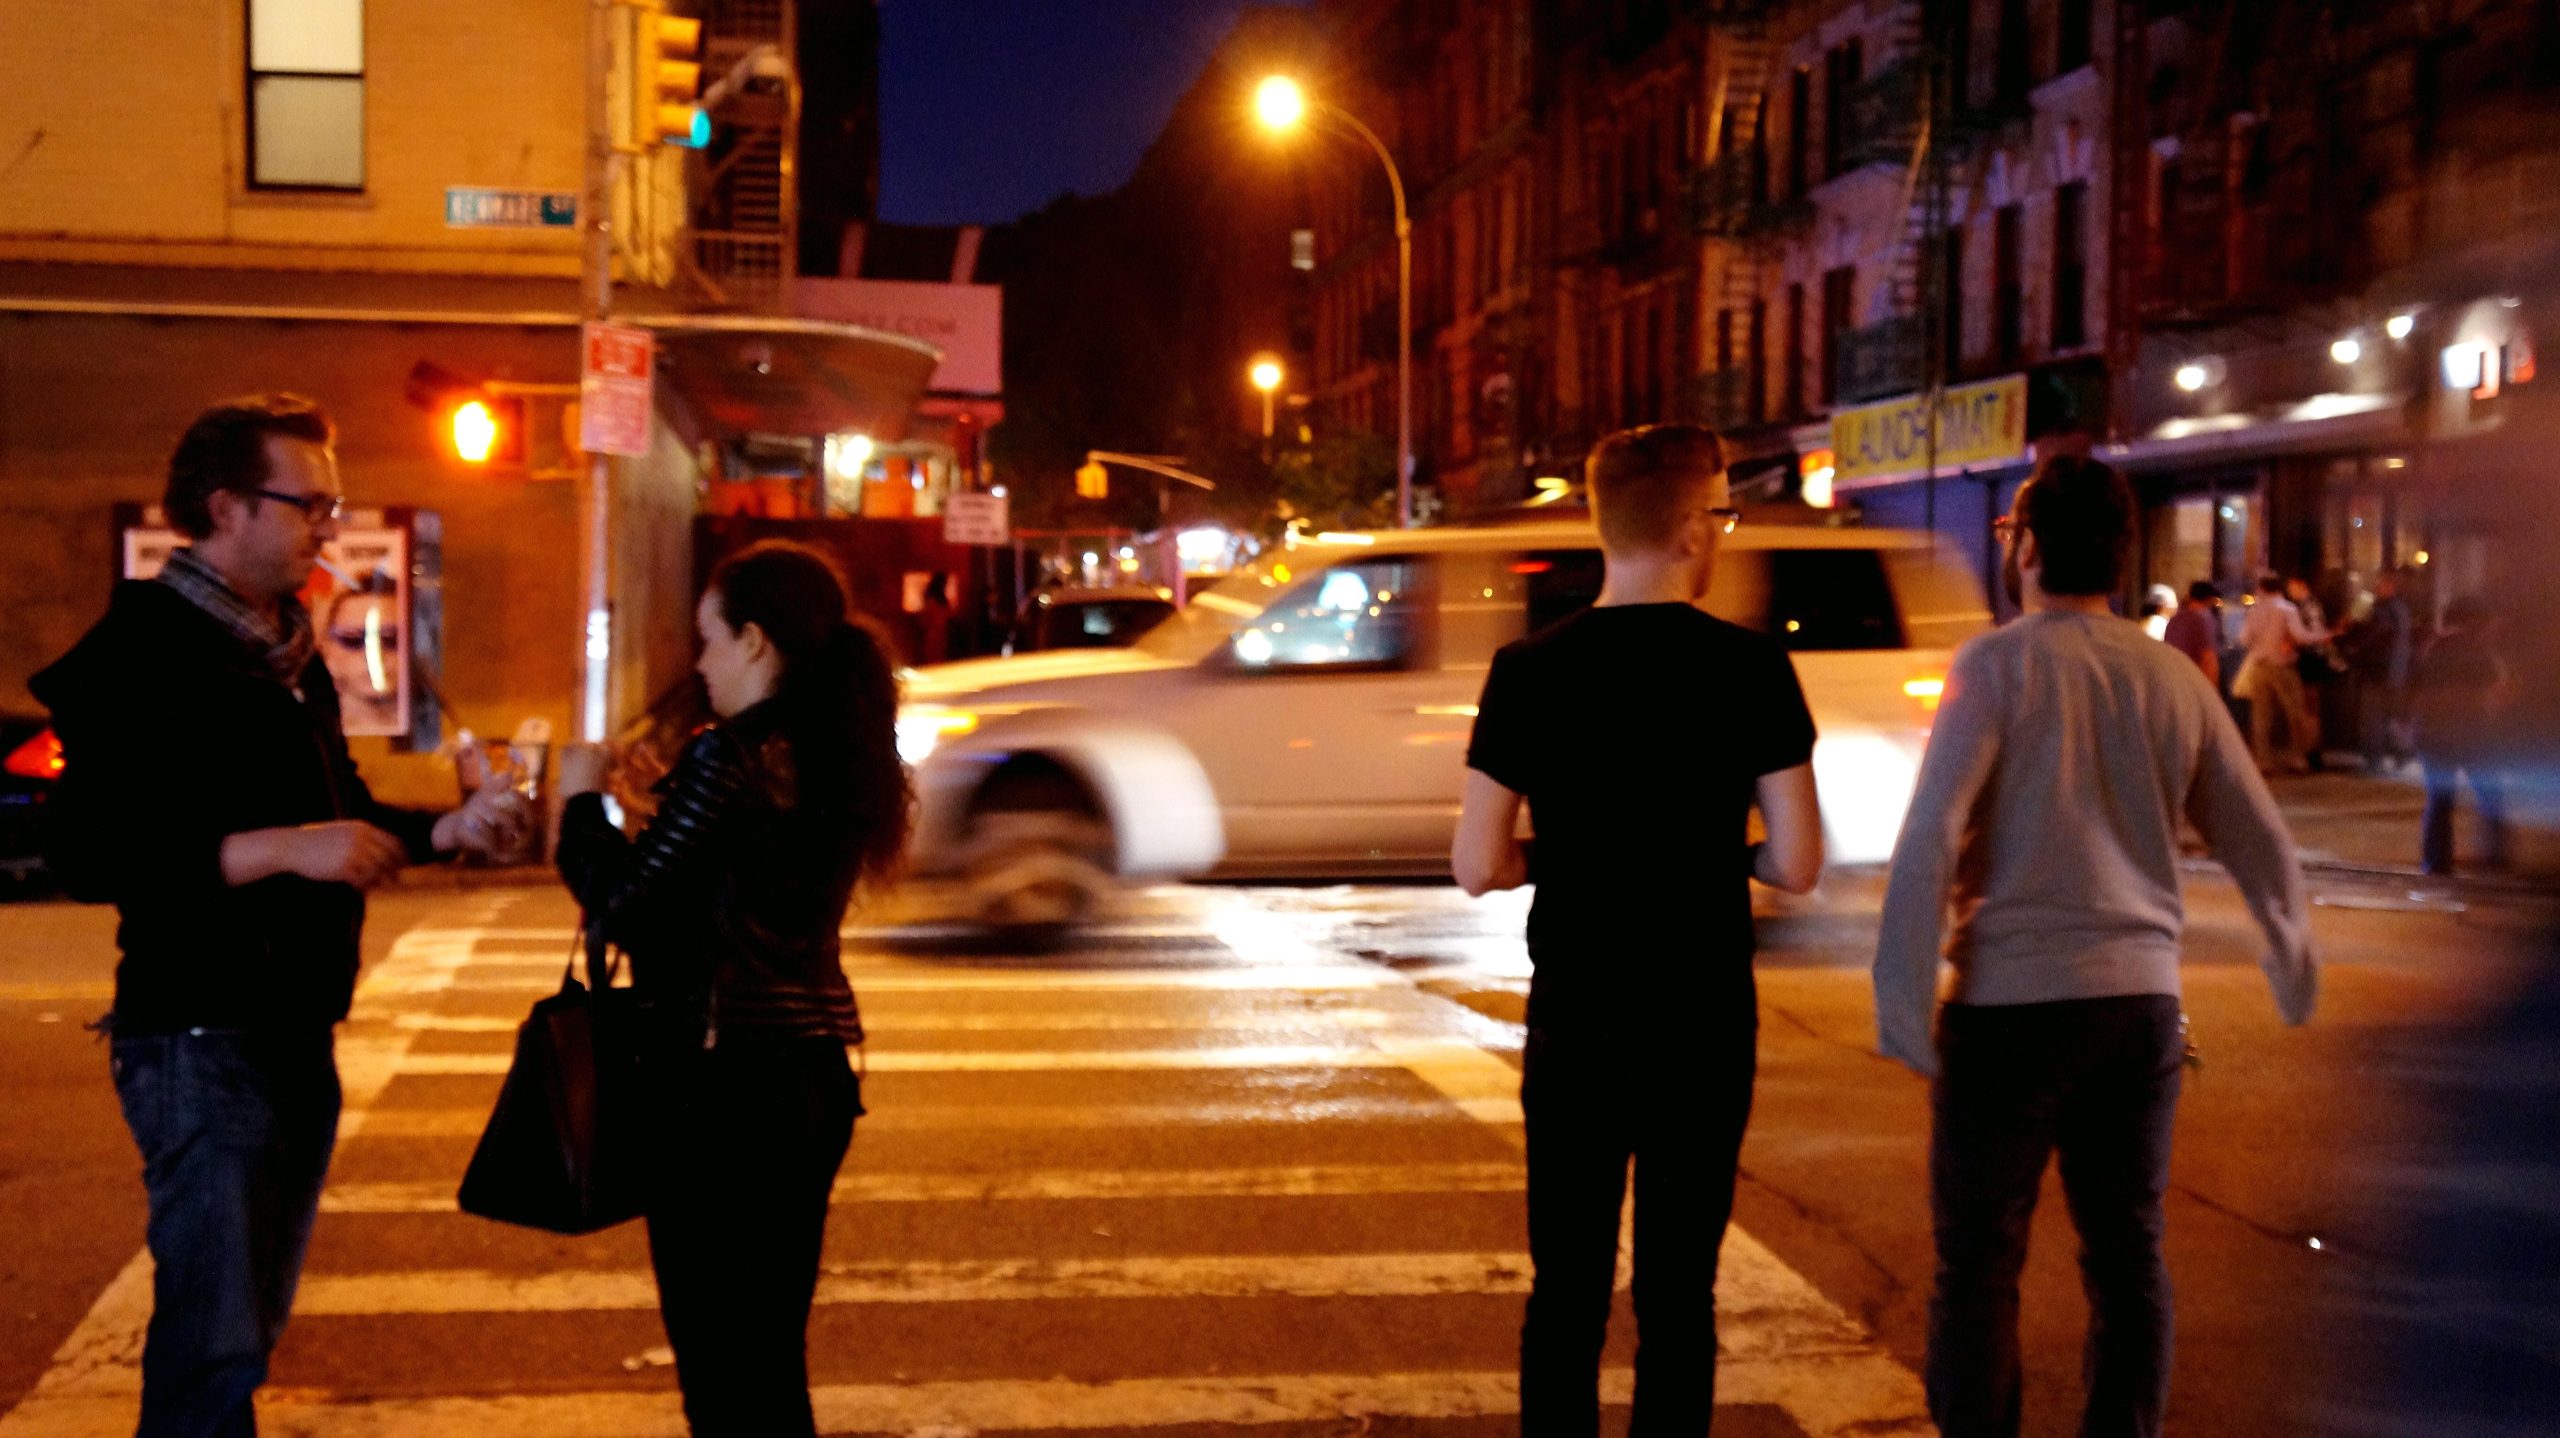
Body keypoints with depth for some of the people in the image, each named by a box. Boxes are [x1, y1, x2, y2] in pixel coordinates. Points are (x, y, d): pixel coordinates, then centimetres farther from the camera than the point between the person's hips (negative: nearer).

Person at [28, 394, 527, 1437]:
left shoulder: (287, 655, 16)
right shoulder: (144, 654, -12)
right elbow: (88, 857, -21)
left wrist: (447, 830, 9)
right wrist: (285, 849, -25)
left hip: (297, 1037, 9)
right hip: (200, 1041, -9)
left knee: (243, 1336, 15)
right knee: (215, 1347, -10)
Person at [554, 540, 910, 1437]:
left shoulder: (733, 758, -17)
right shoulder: (841, 759, 8)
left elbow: (623, 905, -14)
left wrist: (584, 804, 2)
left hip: (726, 1075, -8)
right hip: (813, 1070, 8)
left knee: (720, 1363, 2)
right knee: (773, 1350, 18)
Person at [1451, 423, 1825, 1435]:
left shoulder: (1529, 670, -5)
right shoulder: (1750, 669, -8)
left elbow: (1476, 865, -7)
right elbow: (1797, 865, -9)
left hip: (1574, 1018, 1)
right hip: (1704, 1019, -1)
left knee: (1566, 1290, 11)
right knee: (1678, 1294, 8)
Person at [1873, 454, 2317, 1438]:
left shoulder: (1997, 665, -7)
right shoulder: (2174, 679, 7)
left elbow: (1931, 834, -15)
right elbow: (2260, 840, 14)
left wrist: (1902, 1000, -11)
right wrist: (2294, 967, 31)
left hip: (2010, 999, -4)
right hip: (2141, 1001, 5)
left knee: (1979, 1264, 4)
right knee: (2128, 1256, 13)